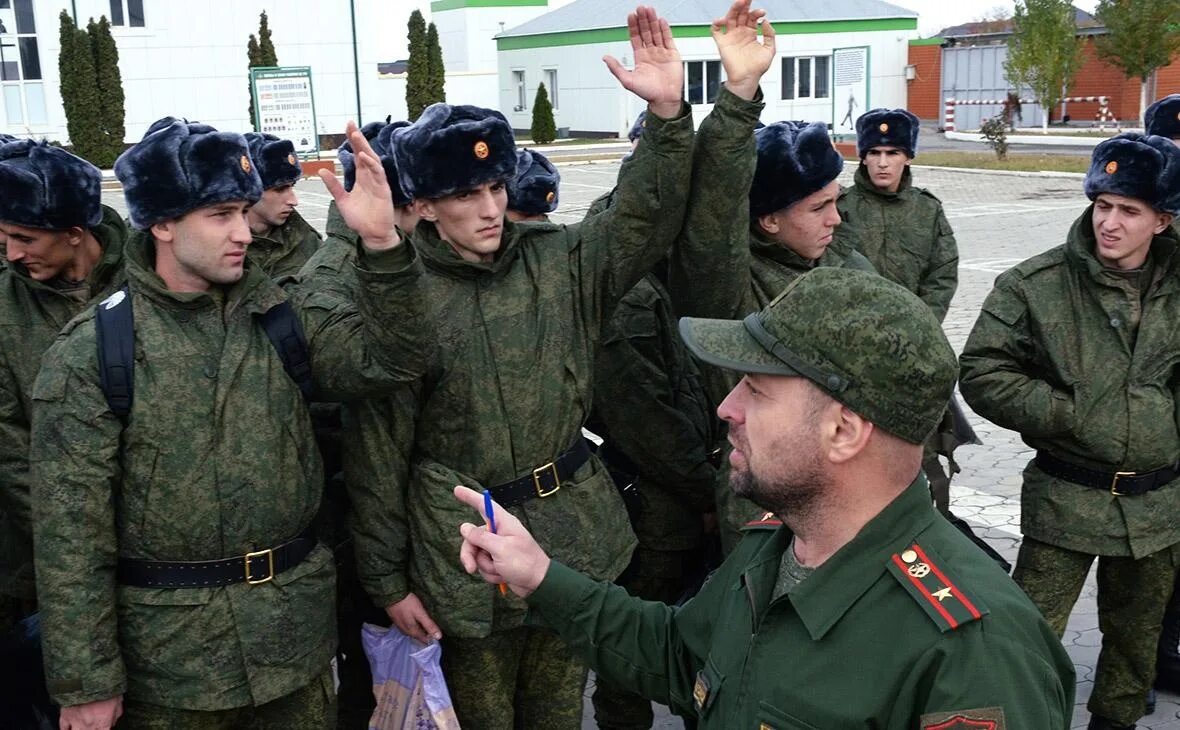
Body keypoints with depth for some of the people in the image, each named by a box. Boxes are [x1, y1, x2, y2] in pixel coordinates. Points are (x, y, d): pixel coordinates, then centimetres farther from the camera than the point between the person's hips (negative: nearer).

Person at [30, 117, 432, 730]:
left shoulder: (282, 316, 0)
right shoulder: (90, 353, -11)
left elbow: (392, 358, -10)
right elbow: (70, 529, -11)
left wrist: (381, 242, -24)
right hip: (168, 661, -3)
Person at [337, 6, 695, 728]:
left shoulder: (558, 261, 0)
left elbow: (646, 219, -8)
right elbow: (377, 451, -8)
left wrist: (669, 113, -24)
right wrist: (387, 579, -5)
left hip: (574, 529, 4)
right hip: (464, 551, -4)